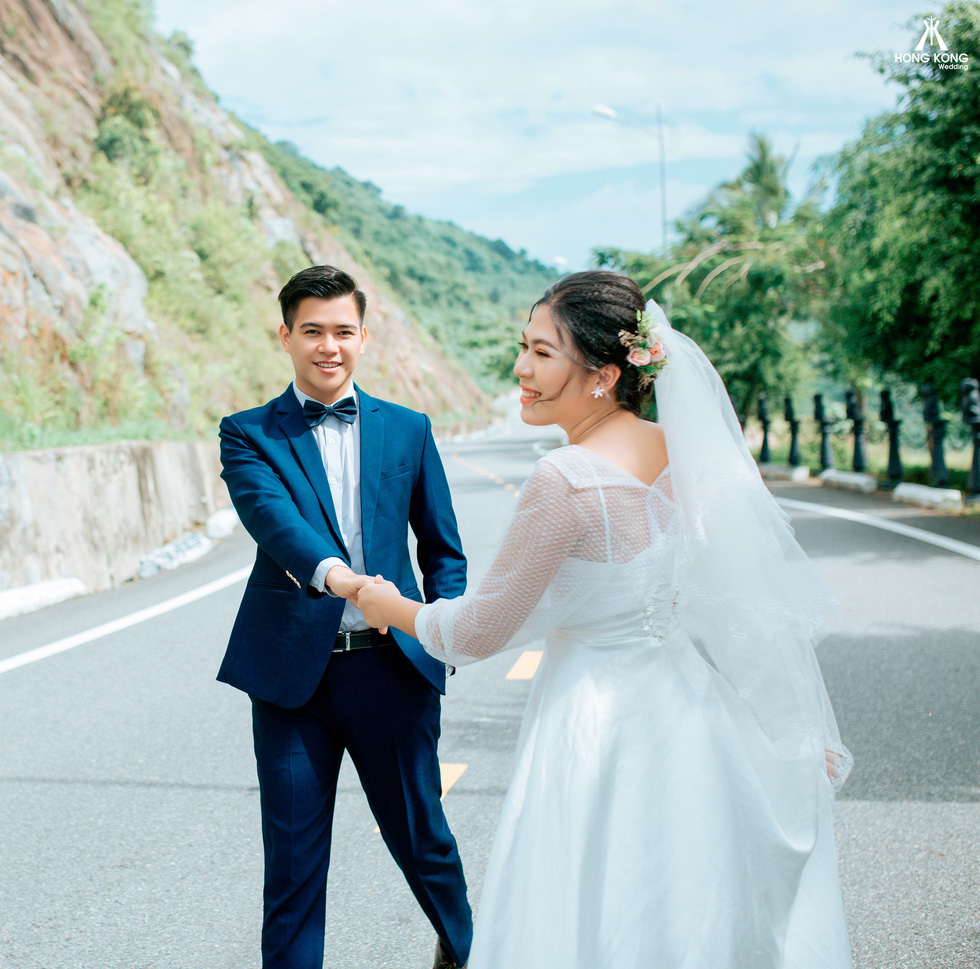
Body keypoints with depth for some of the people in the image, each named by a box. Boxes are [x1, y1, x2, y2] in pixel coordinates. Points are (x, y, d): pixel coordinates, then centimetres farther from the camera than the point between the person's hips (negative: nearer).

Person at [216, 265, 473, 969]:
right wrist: (329, 570, -38)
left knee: (421, 834, 15)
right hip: (293, 670, -1)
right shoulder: (249, 434, 2)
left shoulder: (408, 430, 8)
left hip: (393, 666, 2)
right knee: (293, 856, 6)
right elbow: (270, 513, -19)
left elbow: (443, 549, 13)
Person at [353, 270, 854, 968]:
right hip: (697, 724, 7)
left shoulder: (567, 479, -23)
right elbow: (758, 601, 6)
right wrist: (802, 735, 16)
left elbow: (483, 631, -13)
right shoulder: (687, 451, -1)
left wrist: (392, 608, 6)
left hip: (602, 733, -7)